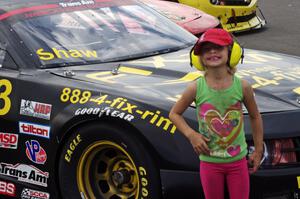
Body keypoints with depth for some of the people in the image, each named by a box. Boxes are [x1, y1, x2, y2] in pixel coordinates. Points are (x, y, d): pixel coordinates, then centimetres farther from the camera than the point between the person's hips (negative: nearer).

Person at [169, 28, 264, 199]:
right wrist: (191, 135, -12)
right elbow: (174, 113, 3)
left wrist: (258, 150, 8)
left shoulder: (242, 86, -9)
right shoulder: (196, 88, -11)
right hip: (209, 162, 0)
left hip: (238, 160, 0)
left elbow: (255, 117, 6)